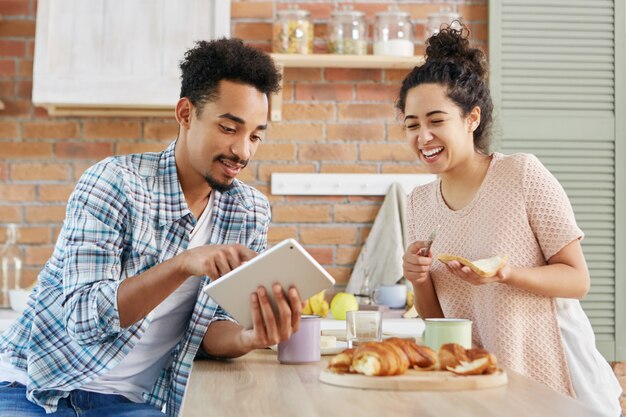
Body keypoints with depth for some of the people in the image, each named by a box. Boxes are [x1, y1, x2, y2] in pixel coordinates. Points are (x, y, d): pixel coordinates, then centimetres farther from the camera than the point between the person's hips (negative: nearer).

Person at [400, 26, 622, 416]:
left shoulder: (523, 174, -13)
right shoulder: (419, 204, 2)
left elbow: (578, 280, -11)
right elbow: (436, 316, 9)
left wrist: (504, 275, -27)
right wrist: (419, 280, -12)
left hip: (560, 384, -4)